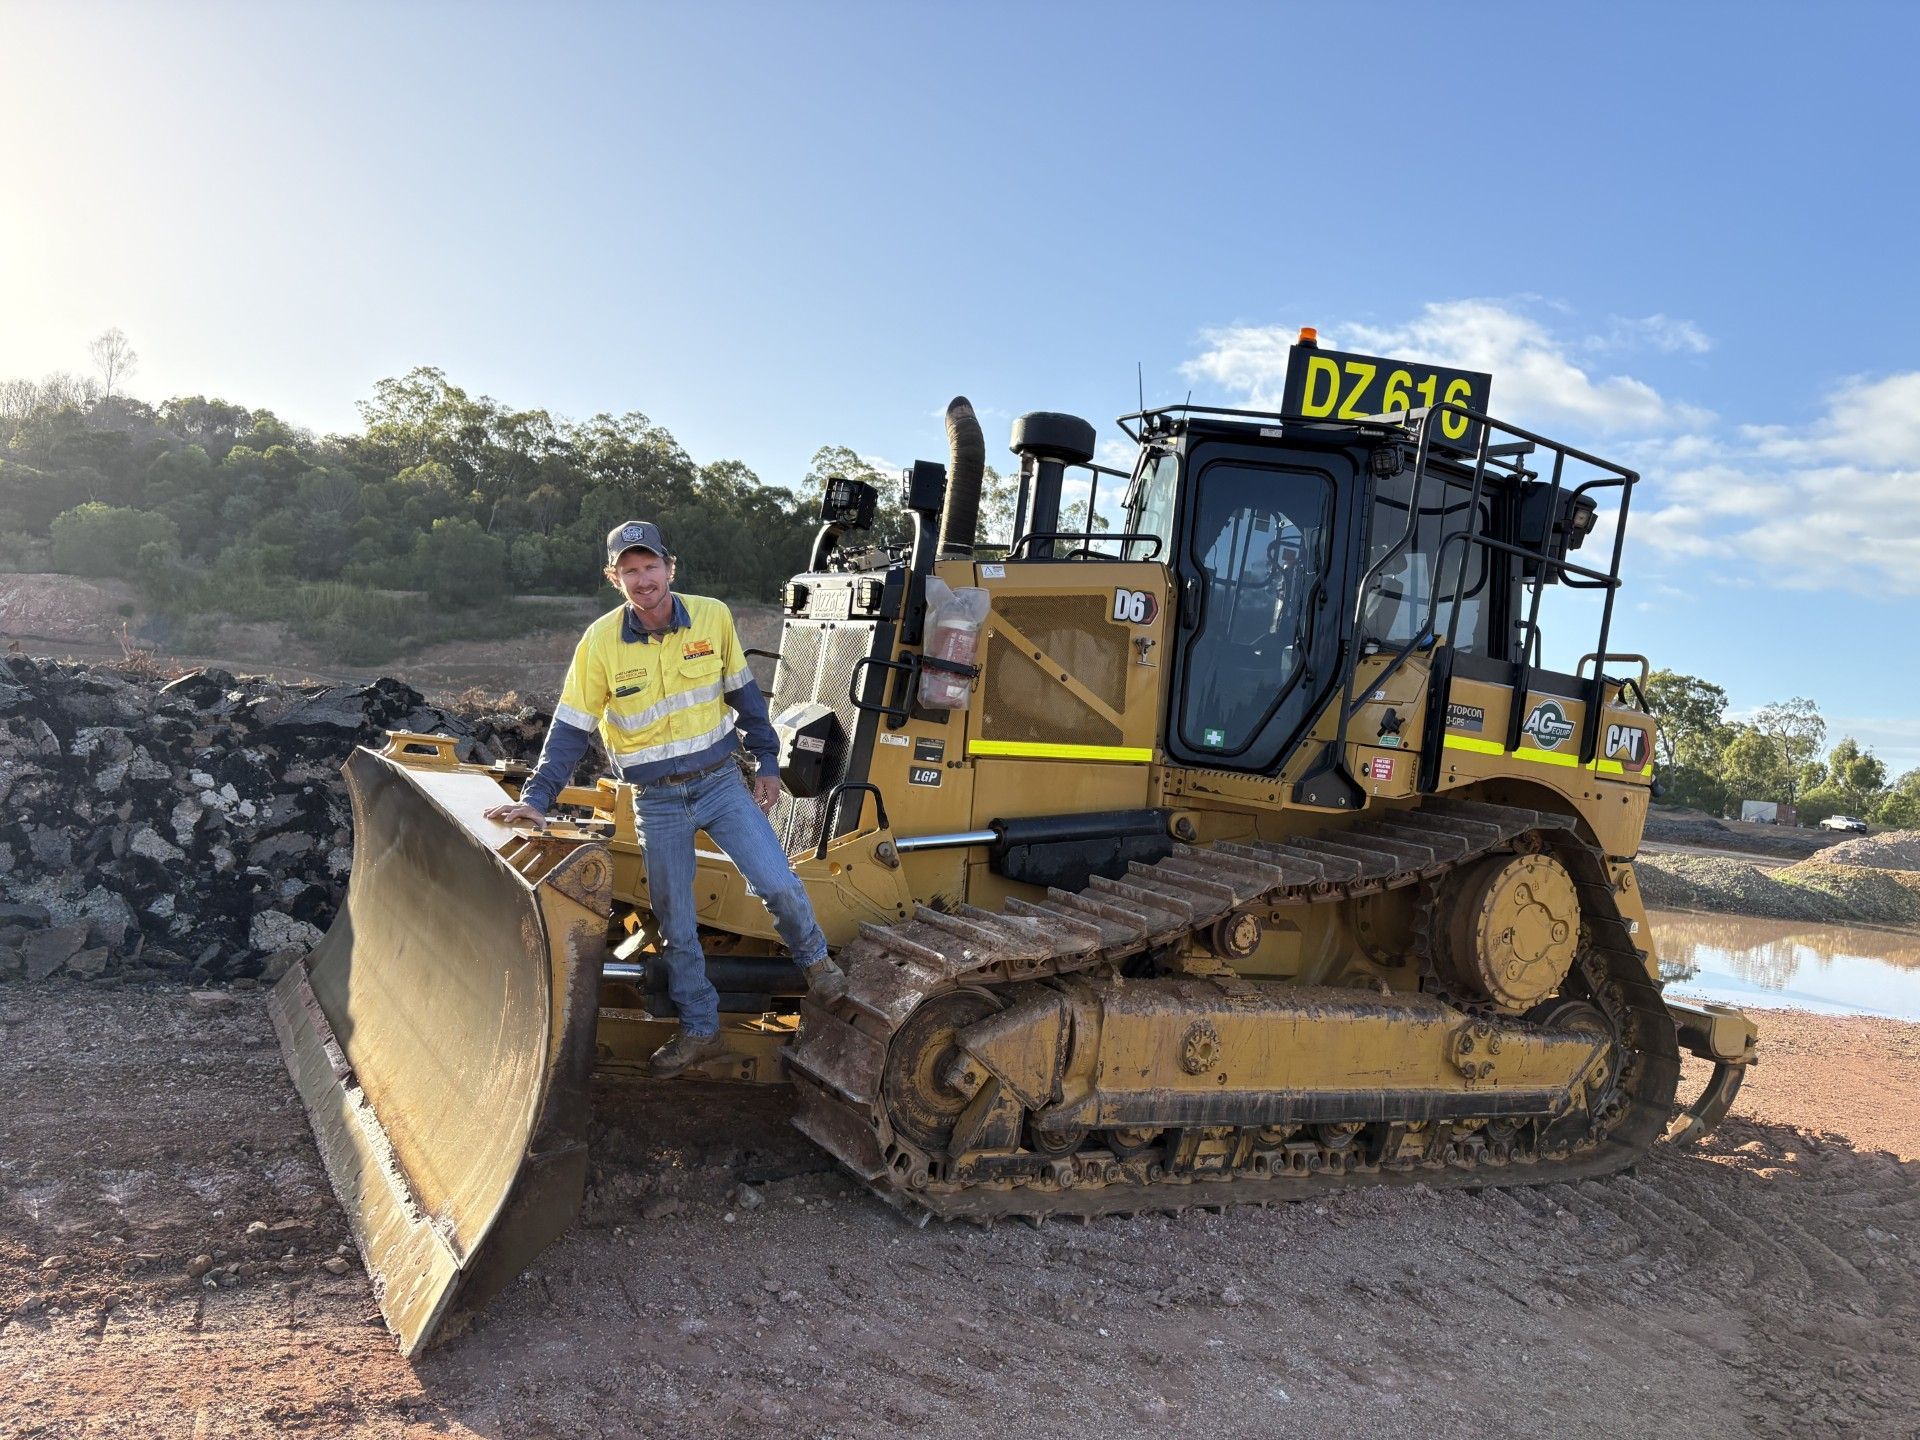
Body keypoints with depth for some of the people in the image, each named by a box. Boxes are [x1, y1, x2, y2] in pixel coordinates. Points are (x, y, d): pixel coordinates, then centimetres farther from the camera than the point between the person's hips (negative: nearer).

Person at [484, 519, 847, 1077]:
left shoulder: (712, 617, -8)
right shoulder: (601, 642, -11)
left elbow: (743, 694, 5)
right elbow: (571, 729, -5)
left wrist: (768, 763, 7)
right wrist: (536, 798, -13)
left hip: (721, 781, 0)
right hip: (658, 801, 0)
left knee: (778, 884, -9)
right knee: (676, 925, 9)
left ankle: (813, 958, 22)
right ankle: (700, 1031, 26)